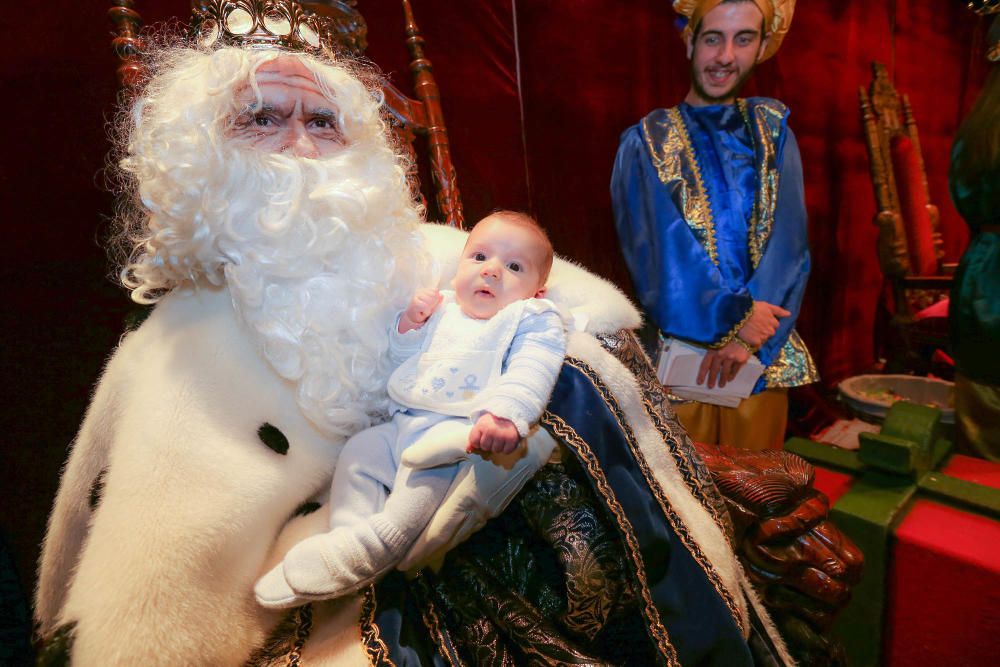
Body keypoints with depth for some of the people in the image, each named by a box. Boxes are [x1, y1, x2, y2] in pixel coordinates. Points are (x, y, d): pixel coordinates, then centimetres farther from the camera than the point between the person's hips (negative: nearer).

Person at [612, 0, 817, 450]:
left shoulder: (773, 128, 8)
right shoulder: (647, 141, -1)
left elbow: (788, 239, -2)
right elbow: (657, 247, -12)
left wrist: (746, 333, -14)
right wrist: (735, 317, -16)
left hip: (764, 352, 3)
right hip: (682, 345, -2)